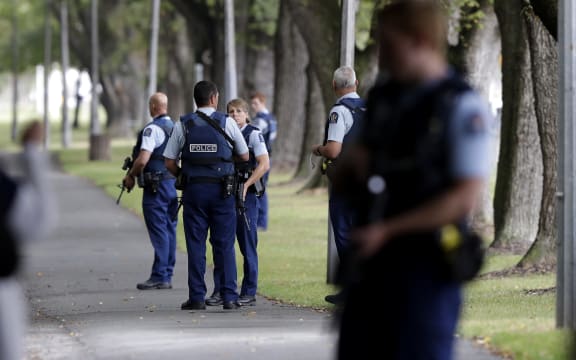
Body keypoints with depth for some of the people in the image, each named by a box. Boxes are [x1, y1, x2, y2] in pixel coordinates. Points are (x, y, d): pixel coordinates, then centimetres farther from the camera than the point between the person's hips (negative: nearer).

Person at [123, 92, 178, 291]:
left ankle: (159, 277, -7)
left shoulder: (152, 129, -14)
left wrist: (131, 176, -6)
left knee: (159, 231, -7)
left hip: (156, 185, -8)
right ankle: (167, 275, 15)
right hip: (173, 183, 8)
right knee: (169, 229, 11)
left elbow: (143, 159, -20)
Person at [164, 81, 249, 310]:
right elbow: (244, 157, 6)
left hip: (193, 189, 1)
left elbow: (169, 162, 1)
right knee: (225, 244, 3)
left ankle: (197, 297, 2)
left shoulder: (183, 125, 2)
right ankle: (229, 297, -1)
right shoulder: (226, 123, -2)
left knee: (195, 245, 4)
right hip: (221, 190, -1)